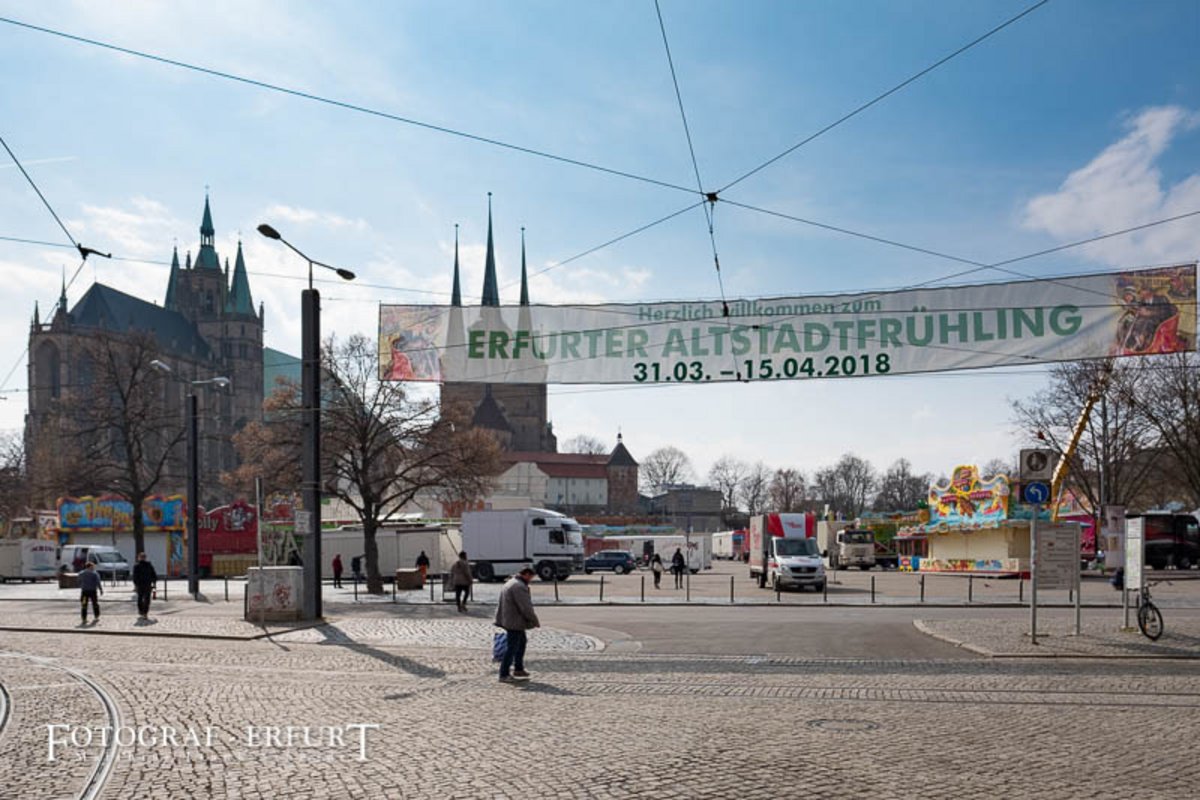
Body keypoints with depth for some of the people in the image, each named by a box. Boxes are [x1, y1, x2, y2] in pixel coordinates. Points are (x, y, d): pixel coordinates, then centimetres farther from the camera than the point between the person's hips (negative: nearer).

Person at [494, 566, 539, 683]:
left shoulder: (510, 583, 15)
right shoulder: (519, 587, -20)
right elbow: (526, 607, -21)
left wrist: (499, 619, 25)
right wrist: (535, 621, -11)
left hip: (508, 620, 11)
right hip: (515, 622, -11)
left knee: (522, 641, 22)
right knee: (512, 647, -6)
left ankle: (518, 669, 30)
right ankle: (504, 675, -3)